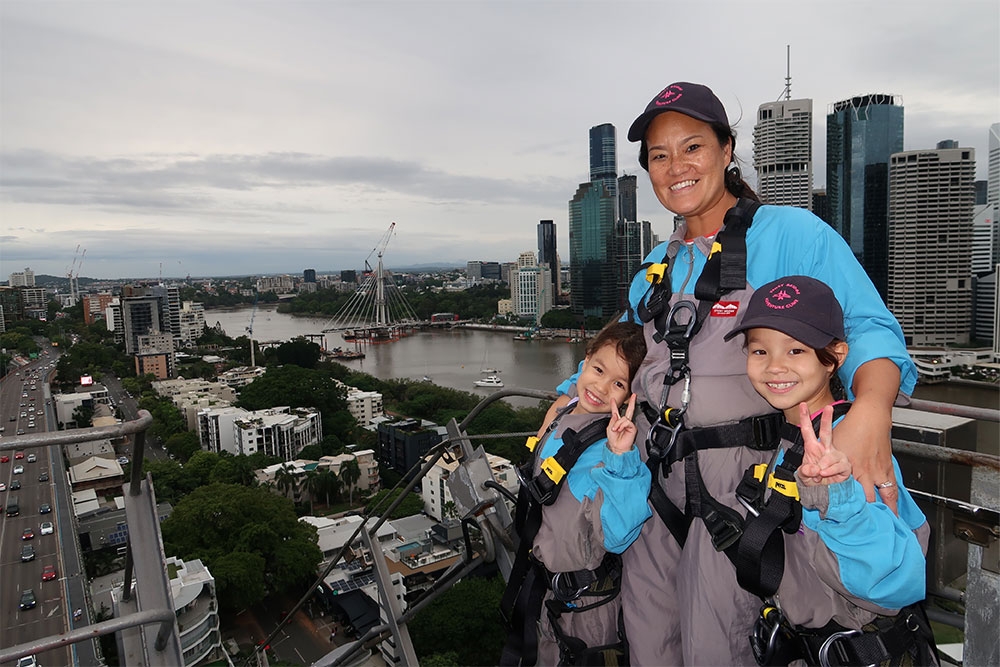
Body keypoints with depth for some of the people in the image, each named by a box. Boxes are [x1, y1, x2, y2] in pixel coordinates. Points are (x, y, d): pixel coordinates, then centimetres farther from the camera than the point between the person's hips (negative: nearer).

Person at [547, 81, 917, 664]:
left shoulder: (792, 234, -5)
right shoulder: (658, 267, 15)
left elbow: (868, 326, -13)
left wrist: (871, 409, -32)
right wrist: (569, 399, 16)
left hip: (741, 475, -6)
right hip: (657, 473, 6)